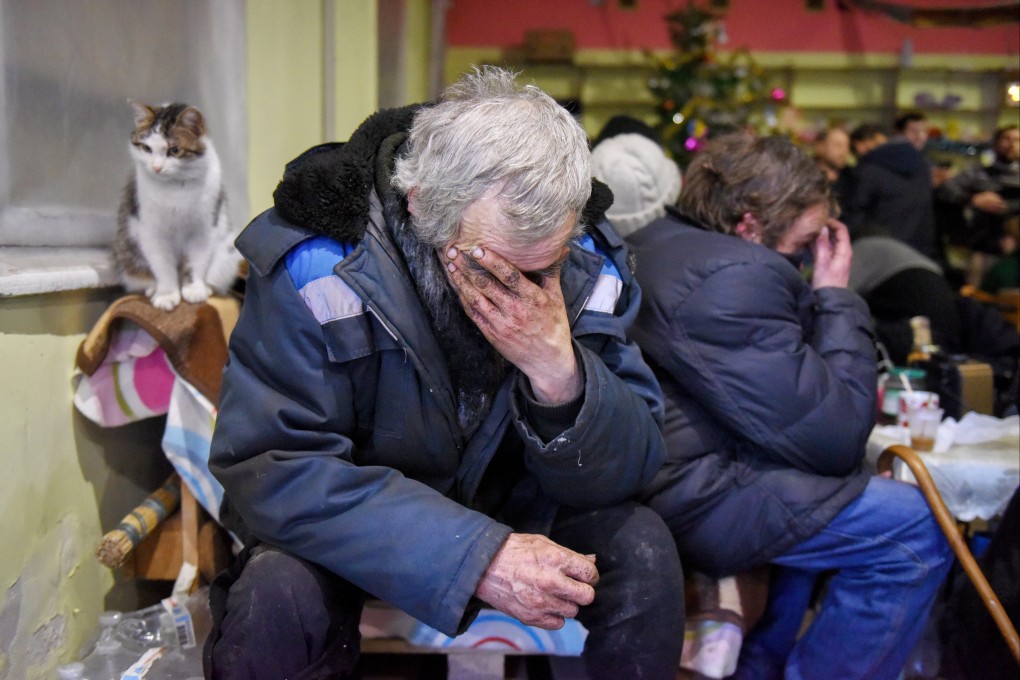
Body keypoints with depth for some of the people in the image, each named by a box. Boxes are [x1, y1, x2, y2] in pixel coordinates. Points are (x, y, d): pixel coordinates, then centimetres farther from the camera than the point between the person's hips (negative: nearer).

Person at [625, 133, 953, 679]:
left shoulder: (659, 241, 11)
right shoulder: (735, 277, -22)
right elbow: (834, 440, -18)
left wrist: (815, 299, 5)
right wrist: (835, 298, -9)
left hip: (636, 478, 11)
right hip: (686, 503, -11)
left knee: (825, 493, 29)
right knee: (916, 531, -7)